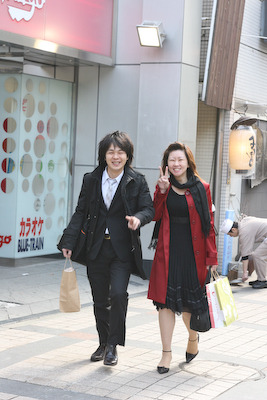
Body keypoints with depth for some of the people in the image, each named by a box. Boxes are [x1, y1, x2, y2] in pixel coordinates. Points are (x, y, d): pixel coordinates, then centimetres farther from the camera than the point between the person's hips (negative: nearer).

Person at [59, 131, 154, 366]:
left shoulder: (137, 181, -2)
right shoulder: (91, 180, 5)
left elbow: (149, 208, -4)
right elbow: (80, 212, 8)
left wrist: (138, 218, -28)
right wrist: (69, 242, 2)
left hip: (123, 250, -3)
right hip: (97, 248, 3)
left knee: (118, 293, -18)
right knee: (99, 299, 10)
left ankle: (113, 345, -3)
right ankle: (104, 343, 27)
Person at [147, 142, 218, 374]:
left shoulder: (201, 189, 2)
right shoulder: (164, 187, 8)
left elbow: (208, 224, 1)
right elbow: (155, 215, -4)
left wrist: (212, 257, -3)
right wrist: (162, 190, -13)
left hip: (193, 252, -1)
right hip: (168, 251, 1)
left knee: (190, 301, 6)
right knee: (166, 300, -1)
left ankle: (193, 338, 36)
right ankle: (167, 353, 6)